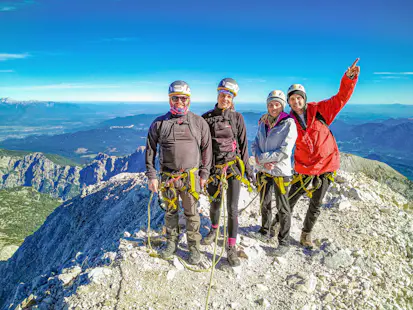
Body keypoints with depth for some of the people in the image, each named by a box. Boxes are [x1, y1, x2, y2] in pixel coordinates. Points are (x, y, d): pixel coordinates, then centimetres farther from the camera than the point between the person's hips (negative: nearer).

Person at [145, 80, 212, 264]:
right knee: (170, 211, 15)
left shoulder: (199, 123, 2)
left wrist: (204, 174, 2)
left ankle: (194, 246, 25)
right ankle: (171, 242, 35)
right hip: (168, 177, 1)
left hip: (191, 177, -1)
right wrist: (151, 176, 0)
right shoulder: (159, 123, 2)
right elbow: (150, 150, 5)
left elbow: (206, 149, 6)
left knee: (192, 213, 8)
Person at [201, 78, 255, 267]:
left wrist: (248, 168, 5)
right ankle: (214, 230, 45)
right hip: (213, 167, 1)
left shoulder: (237, 118, 1)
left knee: (232, 208, -2)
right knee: (215, 203, 16)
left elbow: (243, 144, 5)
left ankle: (231, 248, 9)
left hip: (233, 166, -1)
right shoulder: (207, 118, 1)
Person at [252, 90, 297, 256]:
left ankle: (284, 242, 20)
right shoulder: (263, 122, 6)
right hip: (263, 170, 6)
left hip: (280, 171, -5)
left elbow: (284, 152, -18)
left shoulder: (289, 123, -12)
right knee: (264, 203, 19)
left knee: (282, 207, 5)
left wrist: (261, 158, -15)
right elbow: (255, 144, 7)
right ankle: (266, 230, 40)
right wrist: (261, 160, -12)